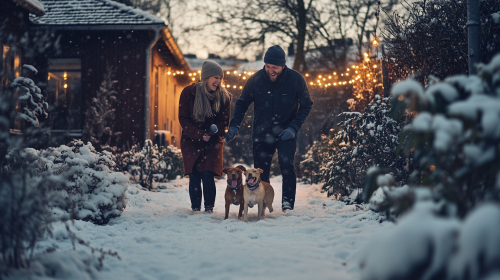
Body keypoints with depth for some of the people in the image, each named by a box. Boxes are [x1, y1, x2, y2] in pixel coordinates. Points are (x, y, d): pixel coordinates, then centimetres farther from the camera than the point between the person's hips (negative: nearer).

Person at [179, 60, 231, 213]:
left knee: (208, 174, -12)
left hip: (213, 142, 0)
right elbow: (183, 119, -6)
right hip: (191, 141, 0)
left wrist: (212, 133, -17)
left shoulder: (224, 96, -2)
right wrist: (199, 135, -18)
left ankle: (209, 208, 0)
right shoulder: (188, 92, -7)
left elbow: (224, 121, 2)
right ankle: (195, 208, 10)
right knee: (194, 176, -4)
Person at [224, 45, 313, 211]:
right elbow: (242, 103, 4)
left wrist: (293, 128, -14)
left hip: (286, 134, -2)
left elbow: (306, 105, -1)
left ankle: (288, 202, -8)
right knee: (260, 172, 7)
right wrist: (234, 126, -11)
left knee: (286, 166, -18)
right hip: (262, 134, 2)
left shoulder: (296, 79, -11)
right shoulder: (255, 79, -8)